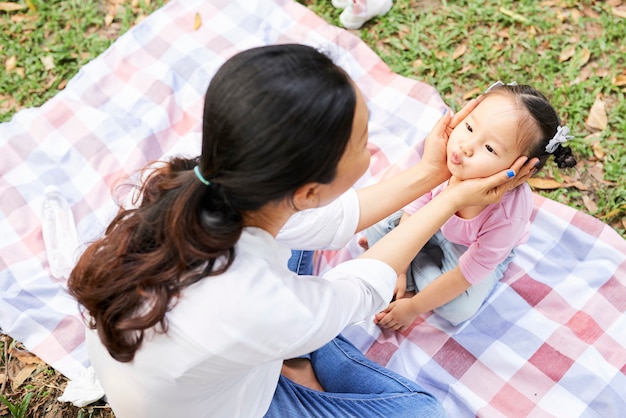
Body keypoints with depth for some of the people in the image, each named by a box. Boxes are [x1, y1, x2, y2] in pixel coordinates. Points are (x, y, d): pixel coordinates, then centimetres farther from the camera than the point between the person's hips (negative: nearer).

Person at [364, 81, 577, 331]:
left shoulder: (507, 214, -42)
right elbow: (415, 208, -16)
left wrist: (412, 308, -21)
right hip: (435, 224, 3)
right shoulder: (445, 157, -34)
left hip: (482, 253, -3)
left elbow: (467, 273, -30)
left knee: (458, 310, -22)